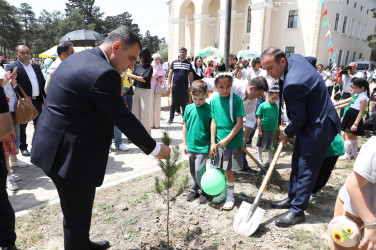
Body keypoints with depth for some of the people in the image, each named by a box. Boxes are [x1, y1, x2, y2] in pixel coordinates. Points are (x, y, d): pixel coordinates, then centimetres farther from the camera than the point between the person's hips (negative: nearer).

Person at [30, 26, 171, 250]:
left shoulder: (78, 58, 9)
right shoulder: (103, 73, -23)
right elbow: (125, 119, -21)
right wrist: (155, 148, -9)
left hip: (56, 147, 11)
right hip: (69, 155, -10)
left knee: (81, 207, 27)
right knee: (78, 215, 8)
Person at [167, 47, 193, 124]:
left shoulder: (188, 64, 8)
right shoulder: (174, 62, 7)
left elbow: (191, 76, 8)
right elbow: (170, 74, 7)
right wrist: (169, 84, -2)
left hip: (185, 87, 0)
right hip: (175, 86, 0)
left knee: (184, 103, 5)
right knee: (174, 103, 5)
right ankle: (171, 118, 12)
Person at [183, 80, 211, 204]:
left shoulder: (209, 109, -10)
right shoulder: (189, 108, 1)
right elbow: (185, 126, 8)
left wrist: (212, 145, -6)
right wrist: (184, 143, 9)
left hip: (203, 146, -4)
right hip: (190, 146, 5)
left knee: (199, 170, -5)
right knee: (192, 170, 15)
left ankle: (203, 191, 18)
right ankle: (195, 190, 34)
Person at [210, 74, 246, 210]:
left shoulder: (237, 100, -11)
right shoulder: (214, 101, 1)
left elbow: (239, 123, -12)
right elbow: (213, 122, 2)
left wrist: (227, 140, -15)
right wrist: (213, 142, -2)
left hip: (233, 141, -4)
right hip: (219, 141, 4)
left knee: (229, 170, 2)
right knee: (220, 169, 14)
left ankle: (230, 196, 22)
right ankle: (223, 192, 35)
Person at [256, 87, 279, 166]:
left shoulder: (276, 106, 2)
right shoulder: (263, 105, -10)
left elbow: (278, 118, 10)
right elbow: (259, 119, -8)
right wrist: (259, 130, -9)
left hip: (273, 130, 4)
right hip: (264, 129, -4)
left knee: (271, 145, 16)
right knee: (260, 145, 10)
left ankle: (270, 159, 33)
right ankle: (260, 160, 26)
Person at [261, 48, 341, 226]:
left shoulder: (293, 84, -32)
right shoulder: (295, 58, -3)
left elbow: (299, 118, -23)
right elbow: (311, 59, 22)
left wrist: (287, 134, -3)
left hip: (317, 129, -10)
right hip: (309, 123, 10)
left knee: (305, 171, 1)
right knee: (297, 164, 19)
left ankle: (297, 211, 15)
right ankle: (292, 198, 34)